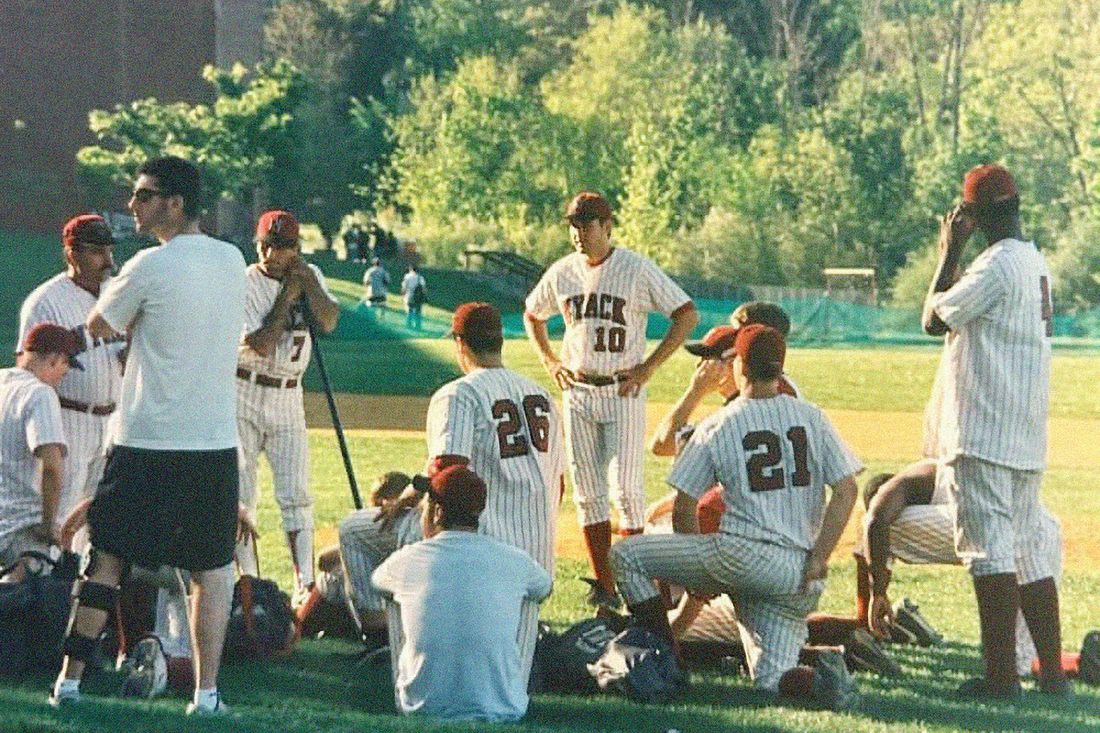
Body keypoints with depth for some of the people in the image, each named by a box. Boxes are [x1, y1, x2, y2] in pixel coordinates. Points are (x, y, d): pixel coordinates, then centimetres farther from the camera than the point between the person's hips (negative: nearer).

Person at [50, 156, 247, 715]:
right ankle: (206, 691, 1)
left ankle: (70, 679, 8)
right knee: (212, 568, 7)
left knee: (107, 558, 5)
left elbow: (99, 327, 2)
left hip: (146, 443, -4)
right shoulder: (231, 261, 7)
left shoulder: (150, 267, -11)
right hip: (216, 441, 4)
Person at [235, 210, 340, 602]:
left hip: (288, 397, 3)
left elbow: (329, 322, -9)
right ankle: (250, 581, 5)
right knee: (241, 493, -1)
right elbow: (261, 344, -20)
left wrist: (308, 282, -15)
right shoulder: (245, 284, -11)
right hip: (244, 396, -3)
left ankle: (305, 584, -3)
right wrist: (288, 294, -16)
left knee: (296, 495, -1)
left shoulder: (310, 276, 5)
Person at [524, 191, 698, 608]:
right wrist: (549, 362, 10)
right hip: (577, 392, 5)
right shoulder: (561, 273, 6)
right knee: (587, 492, 5)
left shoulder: (637, 270, -8)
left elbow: (688, 314, -8)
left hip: (623, 391, -5)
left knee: (626, 489, -8)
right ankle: (604, 584, 10)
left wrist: (648, 367, -11)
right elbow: (531, 315, 24)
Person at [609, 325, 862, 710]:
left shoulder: (717, 426, 4)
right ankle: (823, 673, -23)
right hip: (798, 576, 5)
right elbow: (846, 491, 3)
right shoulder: (813, 418, 12)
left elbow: (684, 508, 5)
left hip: (745, 556, -5)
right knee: (771, 679, 10)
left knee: (626, 555, 7)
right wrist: (817, 562, -1)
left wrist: (697, 573, 17)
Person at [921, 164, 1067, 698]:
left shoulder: (996, 264, -14)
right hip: (1027, 441, 9)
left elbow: (934, 319, -8)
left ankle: (1002, 675, -13)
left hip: (983, 435, -9)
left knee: (988, 549, -9)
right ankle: (1052, 671, 13)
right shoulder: (1036, 263, 16)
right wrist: (954, 256, 20)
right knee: (1027, 551, 13)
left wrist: (949, 253, 0)